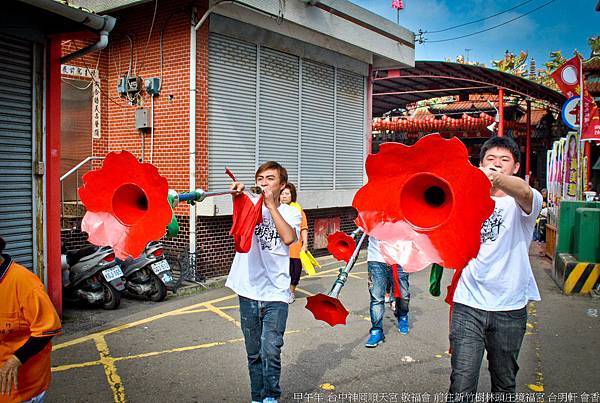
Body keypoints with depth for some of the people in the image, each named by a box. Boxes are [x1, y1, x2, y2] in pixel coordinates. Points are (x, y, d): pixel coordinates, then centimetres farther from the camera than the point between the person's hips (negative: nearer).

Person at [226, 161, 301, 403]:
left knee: (270, 351, -8)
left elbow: (288, 238, -16)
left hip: (275, 293, -1)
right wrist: (238, 195, -40)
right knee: (254, 353, 13)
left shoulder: (291, 213, 4)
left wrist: (271, 205, -15)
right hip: (249, 292, 2)